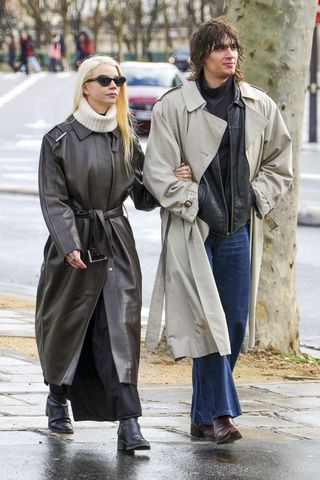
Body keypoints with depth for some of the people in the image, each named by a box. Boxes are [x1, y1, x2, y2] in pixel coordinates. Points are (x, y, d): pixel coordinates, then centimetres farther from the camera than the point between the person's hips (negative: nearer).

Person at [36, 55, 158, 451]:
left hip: (117, 244, 2)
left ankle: (128, 425, -15)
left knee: (121, 329, -8)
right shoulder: (59, 139, -3)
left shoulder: (126, 140, 9)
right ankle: (57, 398, 36)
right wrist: (70, 245, -20)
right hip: (73, 244, -2)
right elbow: (53, 199, -8)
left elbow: (143, 197, 11)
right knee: (67, 325, 9)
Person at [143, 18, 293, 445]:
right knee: (209, 322, -11)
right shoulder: (174, 106, -5)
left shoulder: (259, 107, 6)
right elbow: (157, 170, -4)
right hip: (193, 231, -4)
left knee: (235, 324, 5)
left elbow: (279, 163, 18)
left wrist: (259, 198, 6)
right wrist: (190, 203, -9)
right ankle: (220, 413, -8)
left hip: (239, 229, 4)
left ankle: (204, 416, 17)